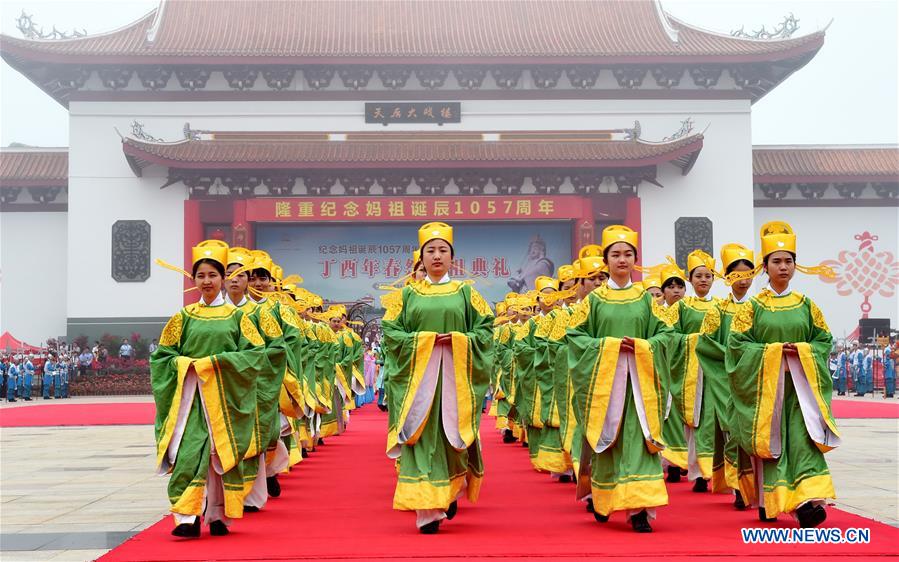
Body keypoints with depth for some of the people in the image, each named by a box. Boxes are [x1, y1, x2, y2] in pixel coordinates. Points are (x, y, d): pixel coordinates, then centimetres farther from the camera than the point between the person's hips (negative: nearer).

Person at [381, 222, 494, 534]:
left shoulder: (465, 292, 8)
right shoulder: (408, 294, 9)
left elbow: (485, 328, 5)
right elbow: (390, 331, 3)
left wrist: (459, 340, -12)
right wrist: (423, 340, -11)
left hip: (455, 376, 0)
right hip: (418, 376, 0)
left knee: (453, 435, 2)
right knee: (422, 438, -6)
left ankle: (452, 491, 30)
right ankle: (427, 510, -6)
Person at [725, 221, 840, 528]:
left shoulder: (806, 305, 9)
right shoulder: (753, 306, 3)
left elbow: (824, 341, 10)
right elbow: (736, 343, -4)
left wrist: (801, 350, -10)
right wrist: (774, 350, -13)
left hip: (800, 383, 1)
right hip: (764, 384, -1)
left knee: (803, 437, -12)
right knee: (770, 440, -1)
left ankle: (807, 500, -20)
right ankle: (769, 502, 9)